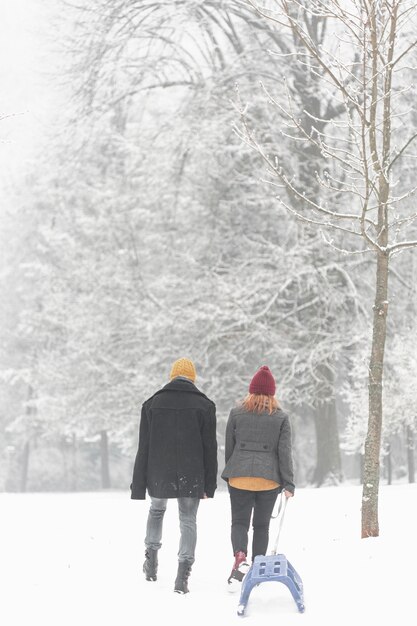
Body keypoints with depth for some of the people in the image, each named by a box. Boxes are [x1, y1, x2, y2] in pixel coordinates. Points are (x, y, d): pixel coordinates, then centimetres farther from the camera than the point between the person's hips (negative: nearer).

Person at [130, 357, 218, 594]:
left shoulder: (152, 404, 2)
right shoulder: (204, 405, -1)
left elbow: (144, 448, 1)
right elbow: (210, 448, -1)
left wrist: (139, 485, 4)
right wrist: (210, 485, 4)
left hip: (159, 476, 1)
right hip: (191, 477, -1)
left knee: (156, 510, 28)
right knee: (188, 521, 6)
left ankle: (152, 554, 16)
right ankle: (182, 577, -4)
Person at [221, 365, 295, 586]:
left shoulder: (236, 413, 3)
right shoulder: (281, 418, 1)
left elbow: (228, 447, 8)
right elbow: (285, 451, -3)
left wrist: (230, 473, 20)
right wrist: (289, 484, -1)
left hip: (240, 476, 0)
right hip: (269, 478, 0)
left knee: (239, 521, 4)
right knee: (261, 525, 12)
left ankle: (240, 556, -24)